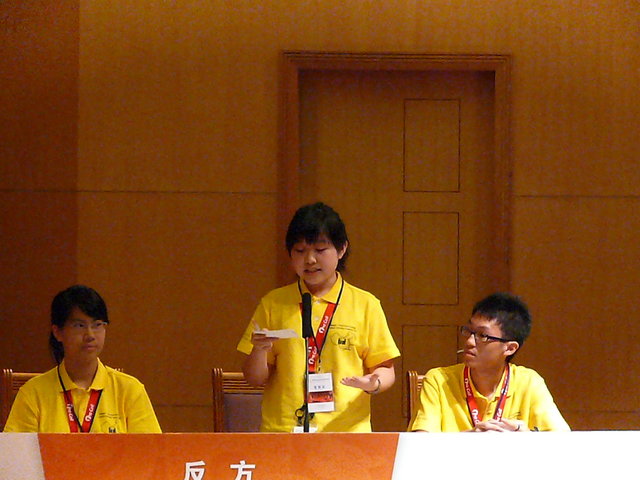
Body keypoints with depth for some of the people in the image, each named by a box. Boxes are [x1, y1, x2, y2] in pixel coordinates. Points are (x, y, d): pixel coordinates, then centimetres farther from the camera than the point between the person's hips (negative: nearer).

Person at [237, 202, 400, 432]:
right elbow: (255, 378, 12)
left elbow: (385, 369, 12)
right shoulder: (273, 304, 12)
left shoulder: (365, 305, 9)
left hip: (346, 431, 0)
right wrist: (260, 351, -7)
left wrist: (373, 384, -9)